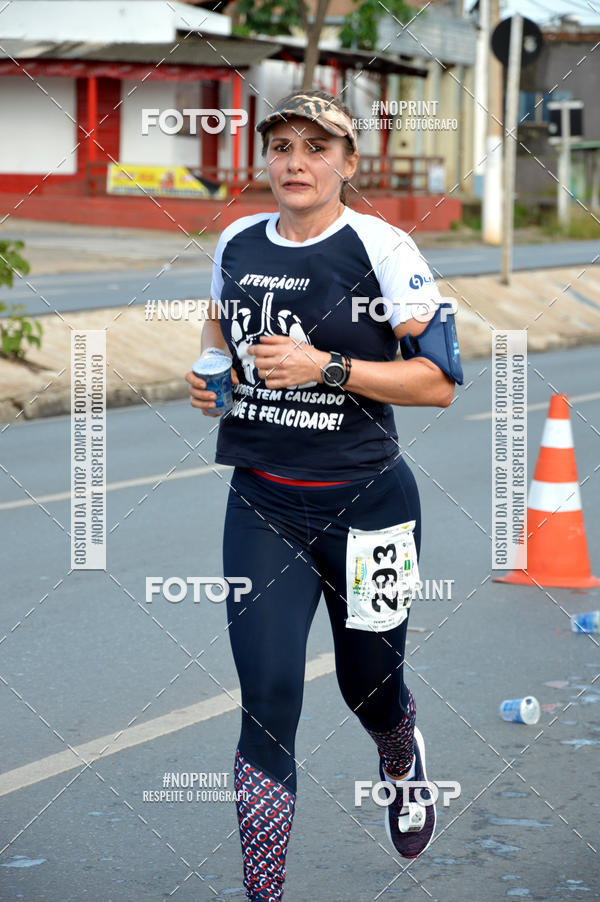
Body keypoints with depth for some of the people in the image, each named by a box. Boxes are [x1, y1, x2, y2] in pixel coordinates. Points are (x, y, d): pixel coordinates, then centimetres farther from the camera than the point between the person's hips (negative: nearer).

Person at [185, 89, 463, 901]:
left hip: (365, 504, -2)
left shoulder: (382, 249, -11)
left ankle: (403, 762, 54)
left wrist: (327, 367, -22)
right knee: (267, 699, -10)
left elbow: (438, 380, -13)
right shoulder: (236, 245, 3)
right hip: (262, 506, 2)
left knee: (370, 687, 15)